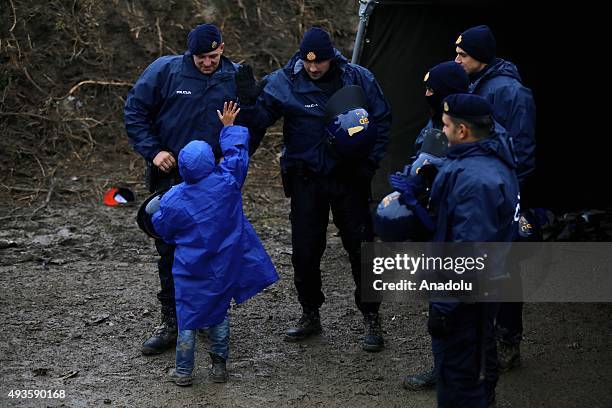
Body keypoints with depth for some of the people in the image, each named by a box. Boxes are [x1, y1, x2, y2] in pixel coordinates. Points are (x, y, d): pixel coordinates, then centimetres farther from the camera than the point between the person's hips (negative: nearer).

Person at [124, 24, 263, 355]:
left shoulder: (238, 79, -1)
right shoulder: (165, 71, -5)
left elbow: (253, 126, 11)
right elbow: (135, 110, 1)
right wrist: (152, 151, -8)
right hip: (170, 175, 0)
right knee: (170, 250, 3)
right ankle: (171, 323, 11)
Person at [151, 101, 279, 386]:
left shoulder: (172, 200, -16)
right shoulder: (227, 182, -15)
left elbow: (163, 229, 1)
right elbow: (237, 151, 2)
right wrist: (229, 127, 16)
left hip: (190, 271, -2)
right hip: (224, 267, 2)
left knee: (187, 318, 9)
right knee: (219, 315, 17)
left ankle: (184, 371, 16)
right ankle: (219, 366, 22)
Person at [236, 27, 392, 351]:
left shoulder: (358, 79, -7)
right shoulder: (284, 82, -8)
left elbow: (382, 121, 2)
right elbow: (261, 116, -14)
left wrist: (370, 161, -6)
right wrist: (248, 102, -34)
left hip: (349, 177, -1)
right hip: (305, 178, 1)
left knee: (361, 249, 2)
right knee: (304, 251, 7)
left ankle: (372, 320, 14)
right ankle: (310, 315, 24)